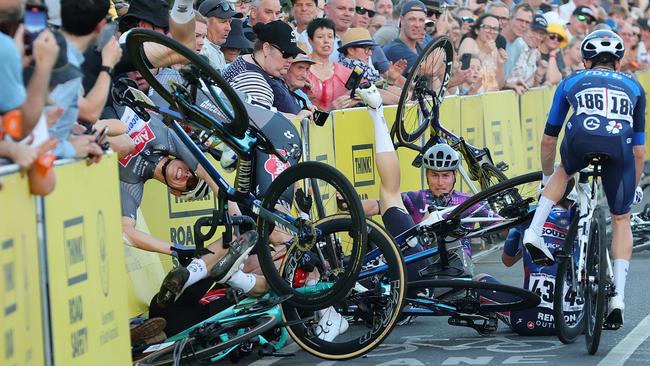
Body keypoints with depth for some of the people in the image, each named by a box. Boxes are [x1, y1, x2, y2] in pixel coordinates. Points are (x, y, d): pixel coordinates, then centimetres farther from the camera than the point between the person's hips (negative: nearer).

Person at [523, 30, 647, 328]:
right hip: (619, 145, 0)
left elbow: (549, 138, 39)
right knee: (621, 218, 19)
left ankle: (534, 232, 20)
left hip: (580, 140, 0)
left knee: (564, 171, 37)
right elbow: (638, 149, 37)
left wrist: (546, 177, 54)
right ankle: (618, 296, 9)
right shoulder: (633, 86, 36)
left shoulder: (572, 81, 34)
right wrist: (635, 187, 52)